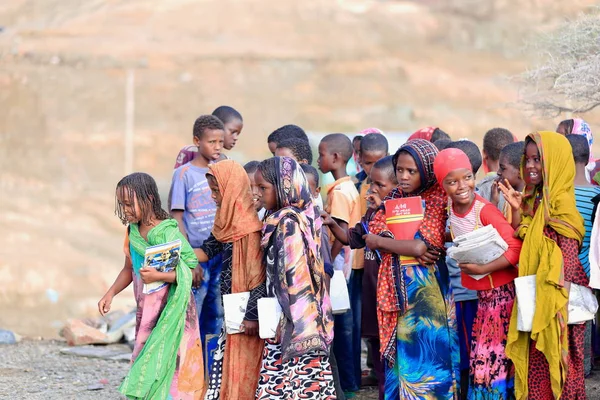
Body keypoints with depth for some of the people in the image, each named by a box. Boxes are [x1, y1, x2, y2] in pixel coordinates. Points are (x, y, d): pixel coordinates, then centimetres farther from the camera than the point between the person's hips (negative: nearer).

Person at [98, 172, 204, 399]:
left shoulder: (168, 233, -16)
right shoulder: (133, 231, 5)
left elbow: (192, 273, -19)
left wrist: (159, 276, -31)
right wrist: (111, 293, 4)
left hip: (170, 315, -7)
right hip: (146, 314, 7)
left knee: (164, 370, -7)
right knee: (144, 369, 7)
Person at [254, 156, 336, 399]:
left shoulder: (287, 223, -15)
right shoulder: (304, 216, 10)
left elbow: (294, 277, -19)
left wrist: (297, 328, -19)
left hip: (291, 323, -9)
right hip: (307, 322, 9)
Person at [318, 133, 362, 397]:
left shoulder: (339, 191, -16)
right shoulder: (350, 187, 12)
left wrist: (328, 264, -17)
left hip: (340, 264, -9)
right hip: (350, 264, 9)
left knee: (342, 323, -4)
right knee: (349, 322, 13)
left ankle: (347, 384, 0)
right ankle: (352, 379, 19)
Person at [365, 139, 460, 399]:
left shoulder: (437, 201, -8)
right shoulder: (394, 199, 11)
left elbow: (421, 246, -19)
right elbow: (371, 237, 0)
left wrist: (380, 241, -5)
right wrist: (407, 245, -17)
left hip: (426, 289, -6)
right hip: (396, 289, 6)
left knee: (426, 355, -3)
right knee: (400, 356, 7)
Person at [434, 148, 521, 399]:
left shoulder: (484, 211, -22)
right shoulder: (450, 208, -2)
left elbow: (516, 249, -25)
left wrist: (482, 269, -28)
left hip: (502, 291, -7)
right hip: (482, 292, 7)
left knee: (493, 355, -2)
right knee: (483, 355, 12)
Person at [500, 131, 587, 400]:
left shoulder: (561, 203, -14)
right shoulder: (535, 201, 12)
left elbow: (569, 261, -18)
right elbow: (520, 246, 10)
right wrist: (516, 210, -1)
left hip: (554, 304, -8)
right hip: (534, 301, 8)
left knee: (552, 373, -3)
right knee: (535, 369, 10)